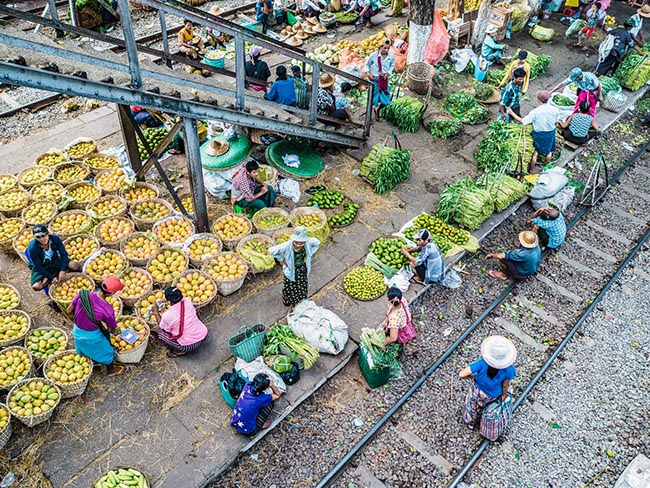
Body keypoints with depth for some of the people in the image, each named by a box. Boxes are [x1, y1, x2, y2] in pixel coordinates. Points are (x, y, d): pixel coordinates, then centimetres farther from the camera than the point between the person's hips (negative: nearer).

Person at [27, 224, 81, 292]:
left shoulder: (55, 238, -20)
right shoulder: (32, 248, -27)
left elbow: (64, 254, -14)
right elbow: (38, 267, -20)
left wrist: (62, 270, -26)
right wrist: (51, 277, -23)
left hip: (55, 261, 1)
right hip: (41, 267, -1)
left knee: (75, 266, -24)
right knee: (36, 286, -28)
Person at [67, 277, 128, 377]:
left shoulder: (82, 294, -25)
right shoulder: (107, 309, -33)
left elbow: (69, 310, -7)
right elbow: (113, 331, -18)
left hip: (77, 331, 4)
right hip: (91, 336, -4)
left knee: (84, 349, 35)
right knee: (106, 351, 26)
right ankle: (111, 370, 51)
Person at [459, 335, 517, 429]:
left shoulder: (483, 363, -41)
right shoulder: (508, 369, -37)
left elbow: (462, 375, -39)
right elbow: (505, 385, -17)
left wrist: (471, 376, -16)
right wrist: (504, 395, 5)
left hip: (478, 389, -1)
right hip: (493, 395, 1)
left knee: (473, 404, 32)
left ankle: (470, 422, 60)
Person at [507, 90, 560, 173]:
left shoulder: (535, 112, -29)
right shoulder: (555, 109, -18)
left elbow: (522, 121, -23)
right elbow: (556, 122, -2)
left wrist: (511, 113, -16)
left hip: (539, 134, -3)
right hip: (550, 133, 3)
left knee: (535, 152, 17)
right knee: (549, 151, 26)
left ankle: (531, 170, 33)